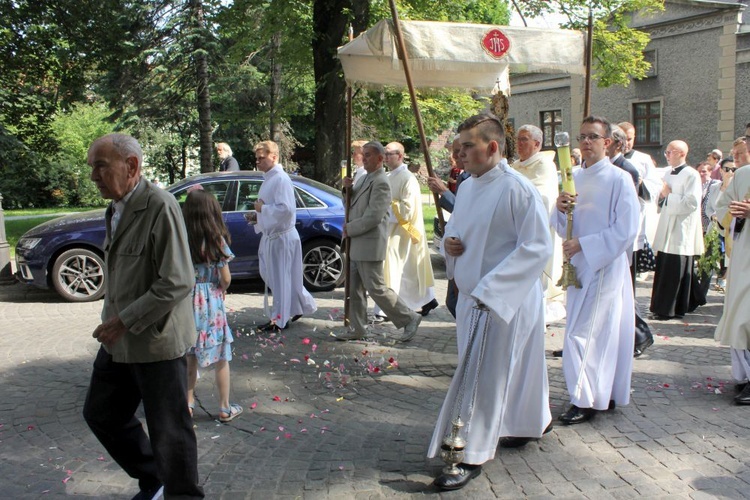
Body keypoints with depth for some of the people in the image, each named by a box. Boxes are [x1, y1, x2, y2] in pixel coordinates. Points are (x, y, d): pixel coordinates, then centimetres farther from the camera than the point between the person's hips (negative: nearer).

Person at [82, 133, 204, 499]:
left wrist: (124, 322, -20)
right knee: (101, 414, 21)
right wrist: (111, 322, 10)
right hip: (118, 341, 10)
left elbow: (177, 284, -24)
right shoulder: (115, 210, 9)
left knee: (169, 432, 3)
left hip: (156, 342, -9)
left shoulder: (159, 207, -19)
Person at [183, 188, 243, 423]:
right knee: (220, 358, 9)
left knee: (189, 356, 17)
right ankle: (225, 409, 16)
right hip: (211, 303, -3)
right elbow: (226, 279, -9)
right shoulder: (216, 240, -12)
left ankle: (188, 404, 25)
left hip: (186, 301, 3)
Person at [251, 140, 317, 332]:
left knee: (279, 278, 0)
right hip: (270, 235, 10)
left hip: (281, 237, -10)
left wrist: (263, 208, -17)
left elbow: (286, 209, -27)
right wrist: (258, 215, 9)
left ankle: (279, 320, 10)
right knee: (270, 275, 16)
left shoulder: (281, 179, -17)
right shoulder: (269, 178, 13)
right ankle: (300, 306, 29)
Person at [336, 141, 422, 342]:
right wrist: (347, 188, 0)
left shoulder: (380, 183, -16)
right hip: (356, 245, 10)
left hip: (369, 245, -9)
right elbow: (352, 205, 19)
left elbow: (374, 217, -23)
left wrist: (349, 229, -13)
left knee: (376, 288, -4)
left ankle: (409, 318, 8)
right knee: (354, 289, 12)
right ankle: (357, 328, 20)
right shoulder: (366, 178, 14)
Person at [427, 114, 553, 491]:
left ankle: (474, 459, 6)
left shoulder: (518, 189, -18)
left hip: (505, 300, -8)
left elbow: (538, 247, -21)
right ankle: (536, 421, 43)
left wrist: (488, 289, -25)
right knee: (516, 368, 22)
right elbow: (456, 229, 22)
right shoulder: (467, 188, 7)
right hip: (471, 295, 8)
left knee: (485, 377, -4)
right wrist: (449, 243, -4)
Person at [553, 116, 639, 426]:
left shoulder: (620, 180, -10)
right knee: (602, 331, 14)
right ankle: (606, 394, 24)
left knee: (582, 334, -8)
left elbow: (625, 231, -14)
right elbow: (563, 228, 12)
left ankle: (586, 401, 3)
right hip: (580, 265, 6)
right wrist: (560, 209, -9)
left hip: (606, 266, -6)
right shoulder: (574, 178, 9)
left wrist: (583, 244, -18)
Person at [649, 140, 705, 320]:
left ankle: (673, 309, 3)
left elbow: (692, 203, -19)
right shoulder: (668, 175, 16)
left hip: (682, 232, -8)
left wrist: (669, 195, -13)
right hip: (667, 230, 8)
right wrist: (662, 195, 2)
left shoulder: (692, 175, -9)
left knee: (675, 273, -4)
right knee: (663, 269, 10)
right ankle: (664, 307, 21)